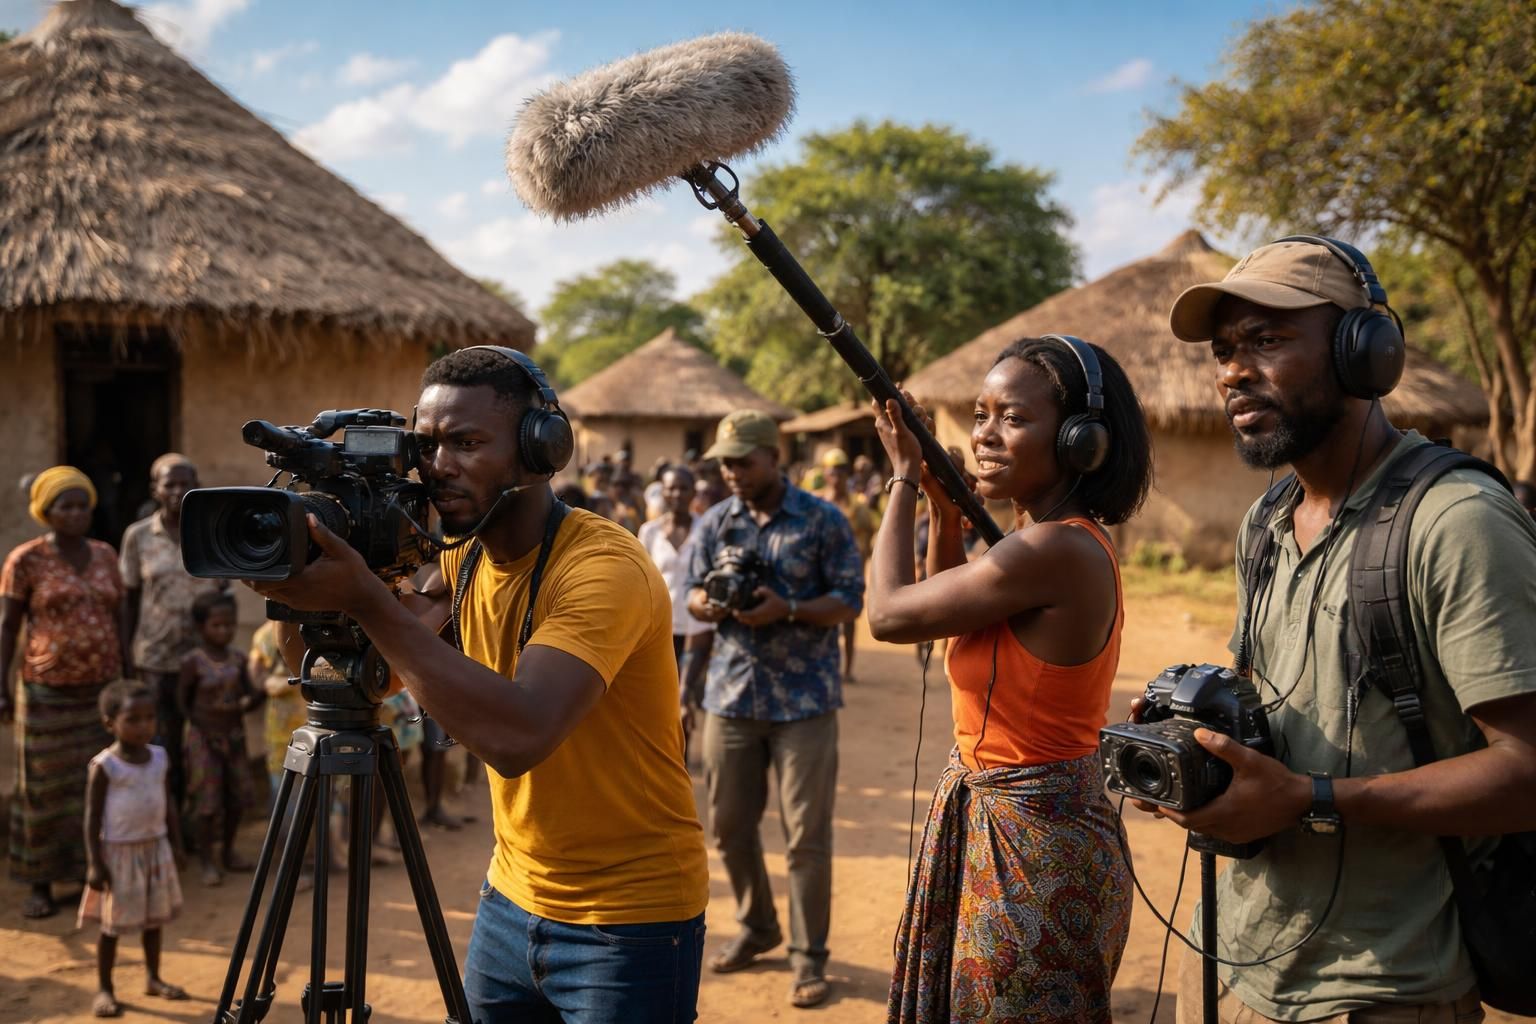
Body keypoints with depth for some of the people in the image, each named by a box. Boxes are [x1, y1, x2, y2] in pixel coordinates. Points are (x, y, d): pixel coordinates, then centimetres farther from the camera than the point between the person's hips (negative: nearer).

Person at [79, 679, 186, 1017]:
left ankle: (154, 979, 30)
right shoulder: (104, 766, -17)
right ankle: (104, 989, 18)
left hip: (155, 849, 5)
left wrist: (176, 845, 9)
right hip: (119, 853, -5)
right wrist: (96, 864, -16)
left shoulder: (160, 758, -1)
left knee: (154, 917, 15)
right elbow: (92, 817, -14)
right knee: (113, 924, 5)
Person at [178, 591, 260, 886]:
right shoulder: (193, 661, -12)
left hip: (234, 736, 5)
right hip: (204, 738, -5)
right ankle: (208, 861, 14)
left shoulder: (237, 659, 0)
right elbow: (184, 703, -6)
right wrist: (207, 732, -11)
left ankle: (229, 851, 30)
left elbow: (251, 695, 3)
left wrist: (244, 704, -20)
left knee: (237, 797, 12)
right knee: (207, 801, 0)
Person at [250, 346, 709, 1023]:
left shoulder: (604, 567, -24)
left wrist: (366, 600, -35)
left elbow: (519, 734, -38)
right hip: (513, 899, 7)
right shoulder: (464, 559, 2)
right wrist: (305, 590, -17)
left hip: (630, 924, -7)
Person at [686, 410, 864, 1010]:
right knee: (729, 824, 12)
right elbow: (693, 592, 10)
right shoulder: (714, 523, 7)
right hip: (731, 692, 4)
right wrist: (707, 604, -14)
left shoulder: (823, 520, -5)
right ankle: (756, 926, 34)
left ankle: (808, 955, 13)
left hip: (804, 697, -4)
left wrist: (786, 609, -22)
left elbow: (850, 600, -6)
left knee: (806, 834, -1)